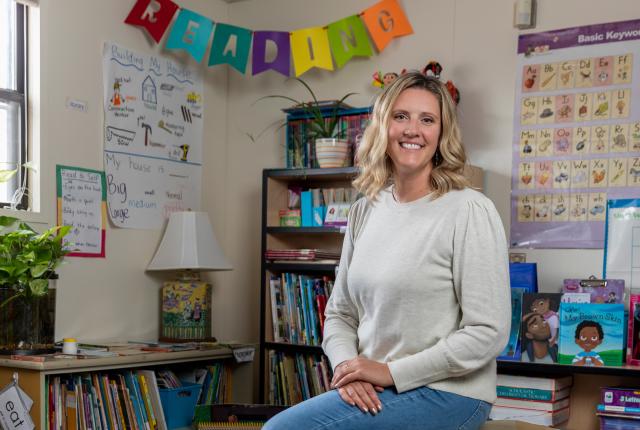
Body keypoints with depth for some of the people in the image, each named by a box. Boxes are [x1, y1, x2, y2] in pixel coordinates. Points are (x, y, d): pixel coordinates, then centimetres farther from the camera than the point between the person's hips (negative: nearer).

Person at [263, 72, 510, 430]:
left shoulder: (469, 211, -12)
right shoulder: (365, 211, 7)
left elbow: (488, 332, -15)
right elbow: (340, 313, 12)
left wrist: (391, 372, -15)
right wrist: (347, 367, -8)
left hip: (445, 393, -6)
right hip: (373, 392, 6)